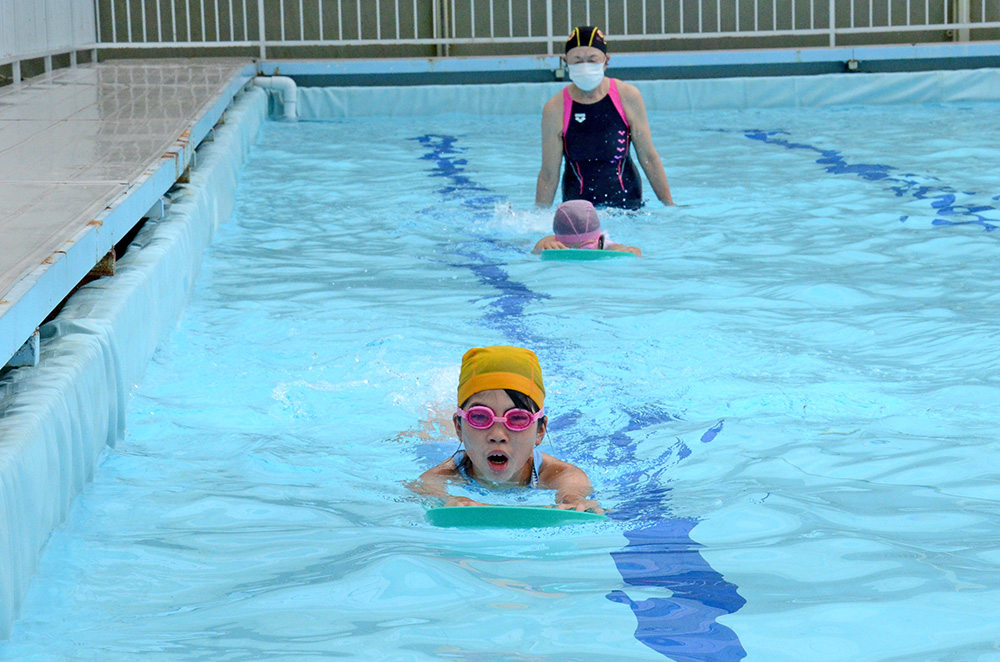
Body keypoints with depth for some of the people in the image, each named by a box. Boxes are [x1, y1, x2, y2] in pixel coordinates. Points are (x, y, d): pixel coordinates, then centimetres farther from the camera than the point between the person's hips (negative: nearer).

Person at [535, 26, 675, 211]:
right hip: (578, 207, -1)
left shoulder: (628, 96, -4)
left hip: (627, 201, 1)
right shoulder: (555, 109, -7)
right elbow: (548, 176, -3)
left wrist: (670, 206, 5)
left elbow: (648, 157, 3)